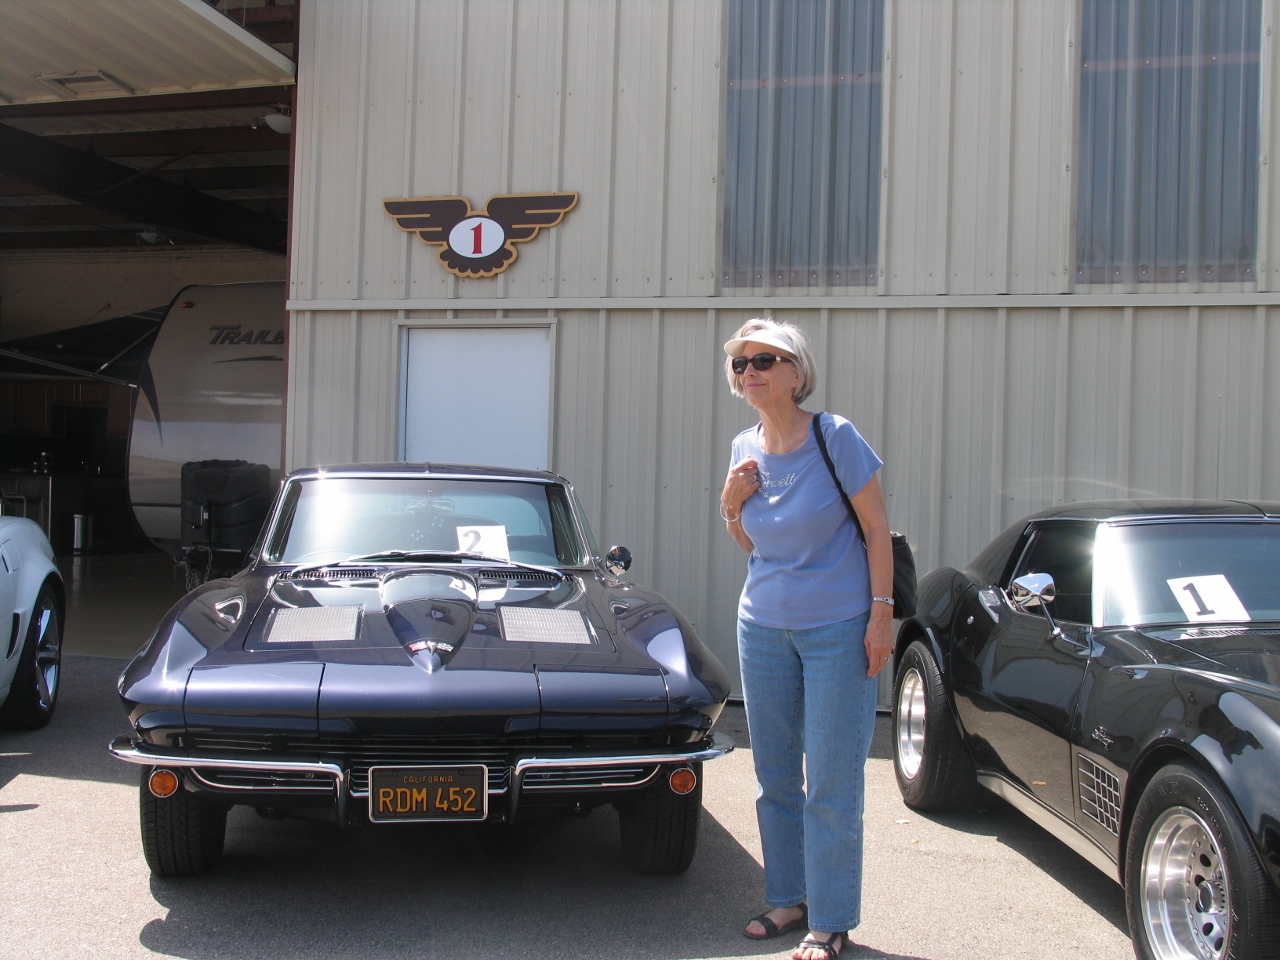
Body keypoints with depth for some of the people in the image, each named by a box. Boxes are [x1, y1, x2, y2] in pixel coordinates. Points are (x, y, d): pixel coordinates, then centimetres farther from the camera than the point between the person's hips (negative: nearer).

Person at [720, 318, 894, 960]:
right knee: (775, 777, 12)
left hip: (838, 630, -5)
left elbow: (876, 527, -8)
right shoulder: (746, 448, 4)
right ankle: (789, 898, 27)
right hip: (764, 627, 5)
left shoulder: (835, 437, -11)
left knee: (831, 785, 0)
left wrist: (882, 613, -13)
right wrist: (731, 505, -5)